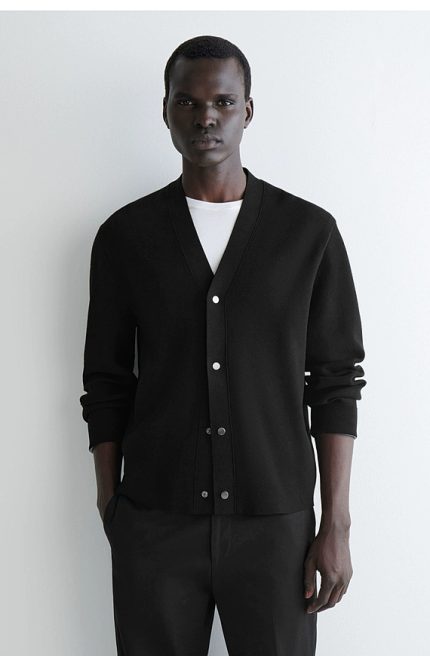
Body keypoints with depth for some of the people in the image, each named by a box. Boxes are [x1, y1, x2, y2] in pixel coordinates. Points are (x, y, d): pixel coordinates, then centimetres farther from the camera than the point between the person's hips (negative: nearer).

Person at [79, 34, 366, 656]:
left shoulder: (310, 232, -1)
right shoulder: (125, 235, 2)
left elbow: (335, 380, 1)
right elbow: (107, 383, 6)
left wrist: (337, 524, -3)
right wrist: (110, 512, 5)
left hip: (275, 523, 0)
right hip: (155, 525, 1)